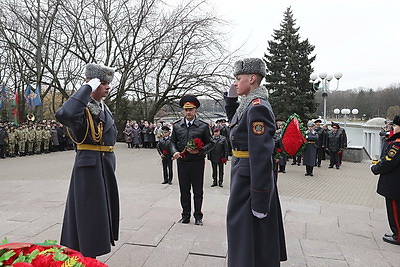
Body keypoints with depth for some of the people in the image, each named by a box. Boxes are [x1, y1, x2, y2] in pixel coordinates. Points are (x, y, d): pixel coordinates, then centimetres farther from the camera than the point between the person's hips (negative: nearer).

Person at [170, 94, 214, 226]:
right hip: (182, 162, 2)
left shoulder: (203, 126, -2)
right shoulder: (177, 125, 6)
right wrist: (174, 152, -7)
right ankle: (186, 215, 24)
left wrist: (199, 151, -15)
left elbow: (210, 143, 0)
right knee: (184, 191, 10)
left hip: (197, 162, -2)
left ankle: (198, 216, 21)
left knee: (198, 191, 7)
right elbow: (173, 141, 12)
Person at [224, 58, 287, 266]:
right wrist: (231, 97, 10)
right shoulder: (248, 104, 7)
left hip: (251, 179, -10)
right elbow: (234, 122, 27)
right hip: (243, 176, 10)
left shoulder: (258, 108, -22)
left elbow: (261, 156, -25)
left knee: (249, 234, 6)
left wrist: (259, 201, -23)